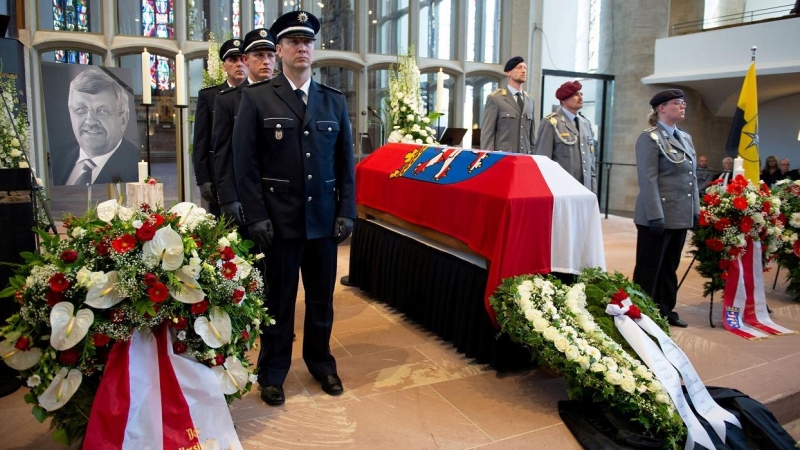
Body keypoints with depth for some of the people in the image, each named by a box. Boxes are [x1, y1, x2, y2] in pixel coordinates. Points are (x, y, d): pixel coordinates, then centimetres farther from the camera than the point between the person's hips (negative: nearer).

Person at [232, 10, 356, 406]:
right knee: (278, 300, 9)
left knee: (322, 298, 13)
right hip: (279, 220, -3)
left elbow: (345, 162, 8)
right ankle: (272, 374, 26)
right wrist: (256, 217, -10)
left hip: (325, 219, 3)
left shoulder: (334, 101, 10)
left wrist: (346, 212, 1)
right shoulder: (256, 98, 0)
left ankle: (321, 363, 33)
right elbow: (245, 163, -4)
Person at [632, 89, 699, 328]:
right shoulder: (650, 138, -9)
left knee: (670, 267, 16)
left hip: (681, 215, 8)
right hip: (658, 215, -8)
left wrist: (695, 209, 12)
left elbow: (691, 176, 17)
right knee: (649, 268, 2)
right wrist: (656, 215, -21)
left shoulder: (685, 137, 15)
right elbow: (648, 180, -16)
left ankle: (666, 311, 27)